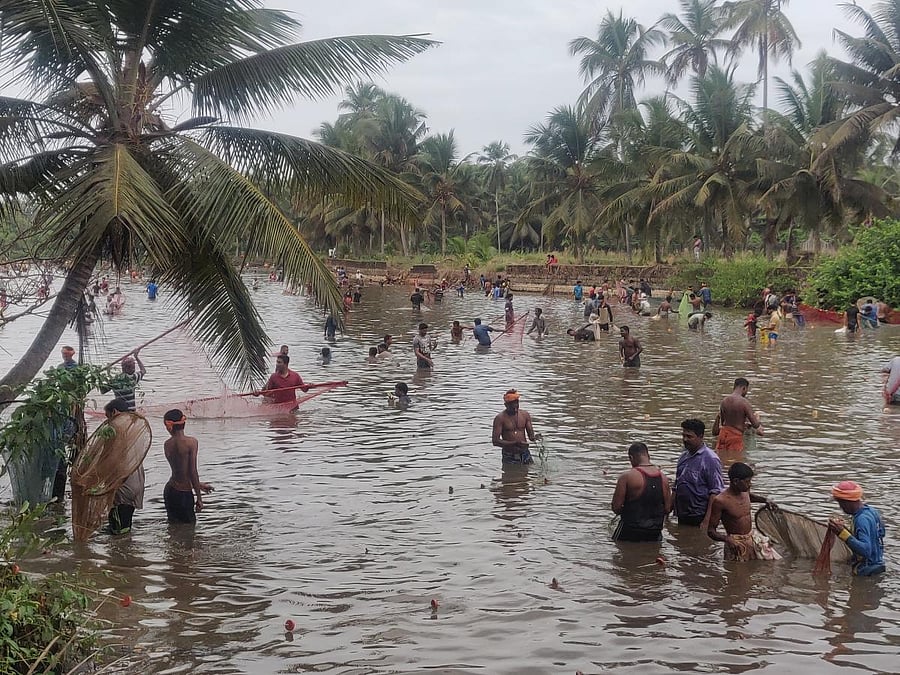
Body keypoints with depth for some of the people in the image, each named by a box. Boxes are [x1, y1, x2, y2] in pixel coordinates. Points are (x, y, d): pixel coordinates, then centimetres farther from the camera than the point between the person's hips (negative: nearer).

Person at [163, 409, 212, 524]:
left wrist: (198, 485, 24)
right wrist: (199, 498, -9)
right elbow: (193, 472, -16)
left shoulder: (167, 445, 2)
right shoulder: (191, 442, -14)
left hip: (169, 492, 6)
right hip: (184, 494, -6)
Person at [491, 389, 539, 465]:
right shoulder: (500, 418, -8)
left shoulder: (525, 415, 5)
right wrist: (514, 443, -26)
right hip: (509, 457, -3)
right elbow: (495, 441, -15)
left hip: (525, 454, 3)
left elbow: (531, 436, 4)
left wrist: (534, 437, -21)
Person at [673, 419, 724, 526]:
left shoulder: (710, 459, -11)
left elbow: (715, 492, -14)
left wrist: (707, 521, -19)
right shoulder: (684, 456, 12)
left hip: (699, 517, -7)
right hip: (682, 517, 7)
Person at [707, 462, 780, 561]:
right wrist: (726, 539, -34)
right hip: (736, 544, -6)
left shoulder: (745, 491, 1)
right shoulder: (720, 501, -20)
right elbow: (711, 531, -17)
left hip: (754, 538, 6)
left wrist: (765, 500, 17)